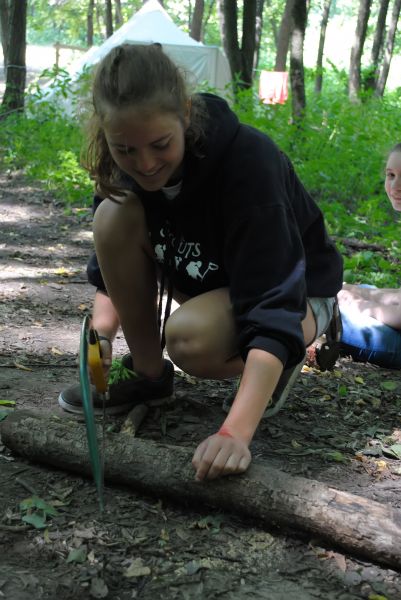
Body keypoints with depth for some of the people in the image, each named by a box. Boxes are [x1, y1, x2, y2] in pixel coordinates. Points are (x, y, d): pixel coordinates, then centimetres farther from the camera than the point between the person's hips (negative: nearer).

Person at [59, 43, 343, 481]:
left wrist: (235, 432, -46)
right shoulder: (126, 165, -17)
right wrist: (101, 334, -17)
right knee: (114, 216, -20)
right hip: (208, 279, 6)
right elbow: (111, 262, -1)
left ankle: (282, 359, -2)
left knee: (189, 337, -36)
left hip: (294, 295, -5)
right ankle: (149, 374, -4)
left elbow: (273, 307, -39)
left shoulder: (250, 160, -34)